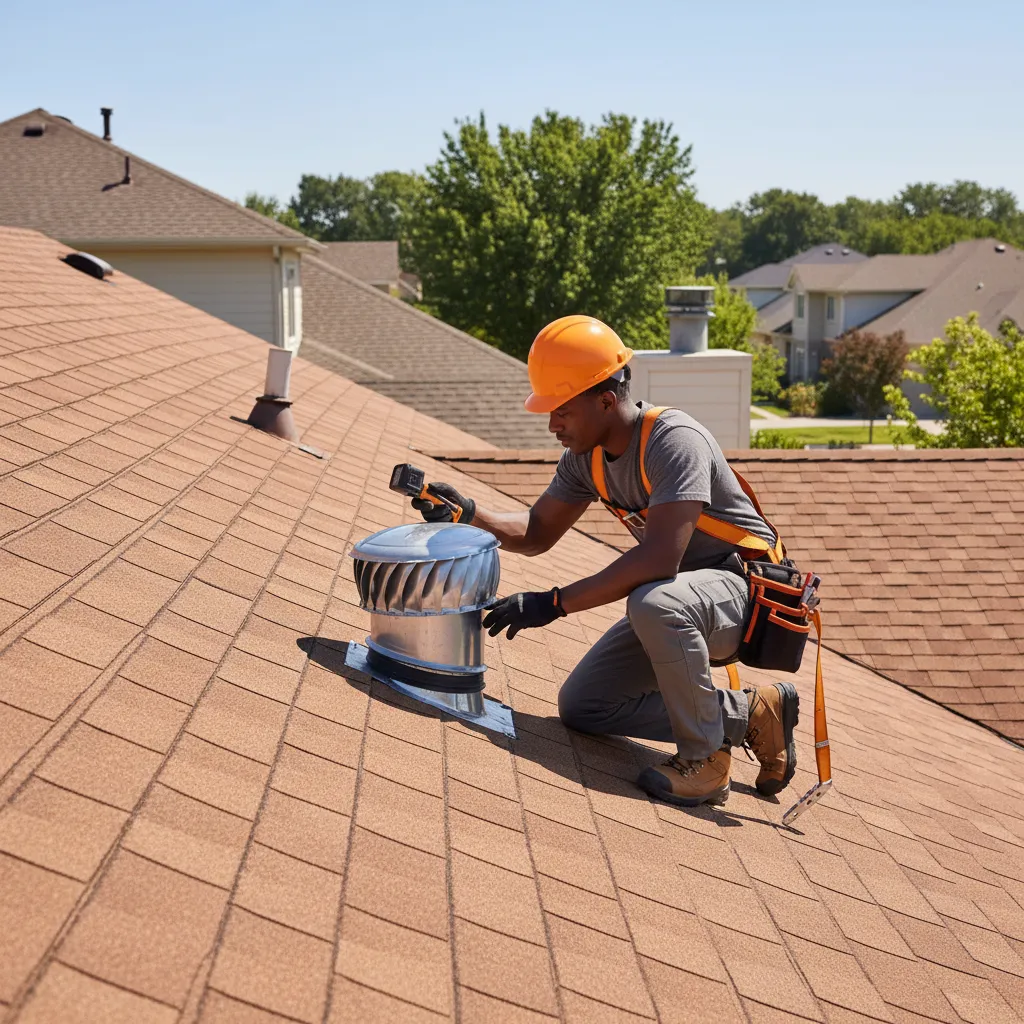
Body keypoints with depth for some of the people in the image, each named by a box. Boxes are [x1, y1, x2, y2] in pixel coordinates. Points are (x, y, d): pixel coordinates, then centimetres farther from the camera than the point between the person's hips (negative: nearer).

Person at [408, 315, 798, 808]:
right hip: (677, 606, 9)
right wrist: (468, 513, -9)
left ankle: (704, 758, -18)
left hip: (745, 588, -9)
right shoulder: (585, 455, 0)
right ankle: (746, 715, 5)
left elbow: (660, 558, -36)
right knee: (580, 706, 1)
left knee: (652, 603, -40)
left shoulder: (673, 440, -27)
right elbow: (536, 533, 10)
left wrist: (554, 603, -34)